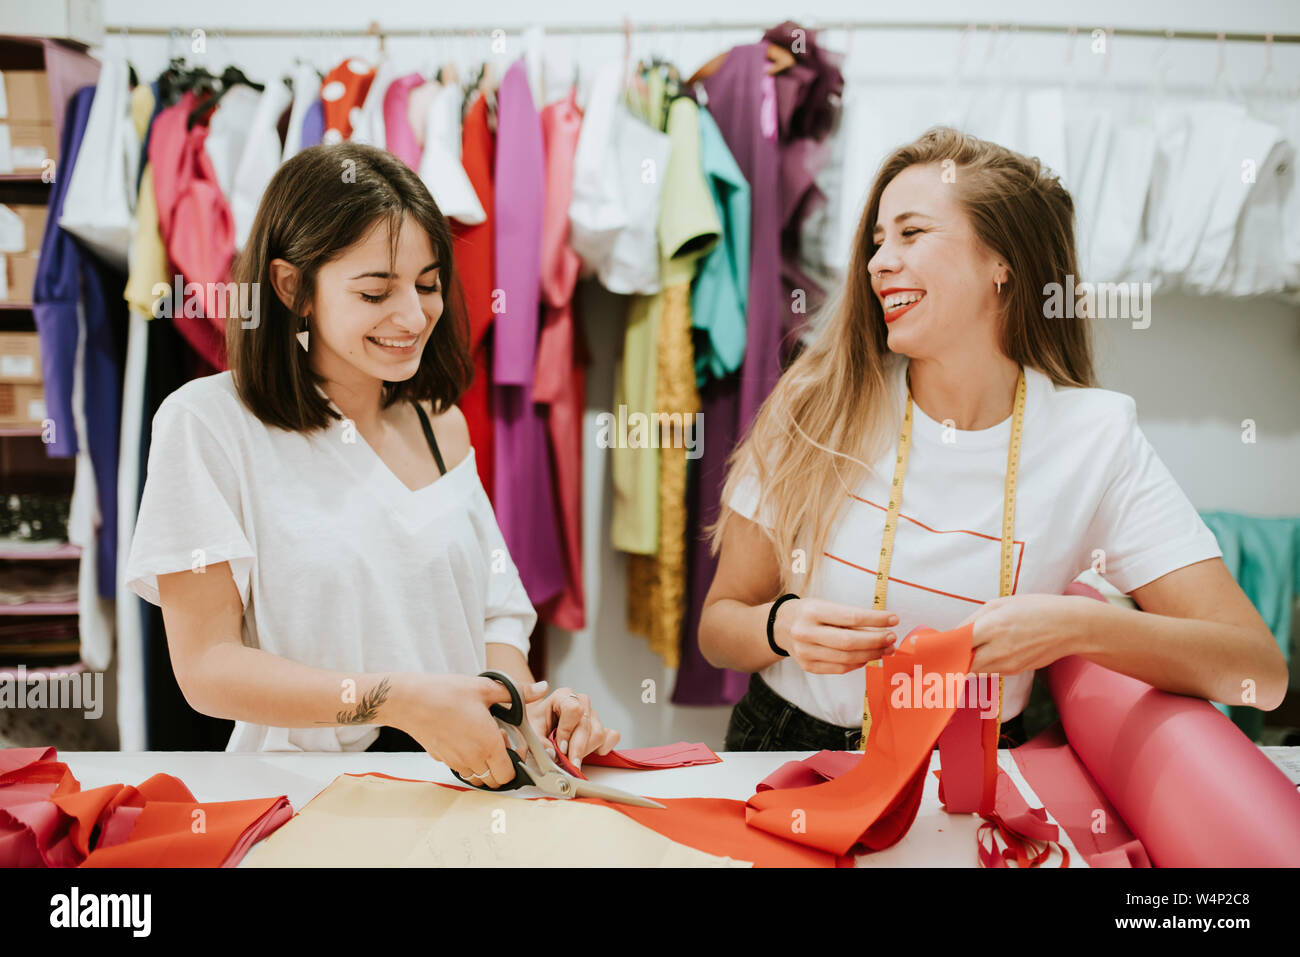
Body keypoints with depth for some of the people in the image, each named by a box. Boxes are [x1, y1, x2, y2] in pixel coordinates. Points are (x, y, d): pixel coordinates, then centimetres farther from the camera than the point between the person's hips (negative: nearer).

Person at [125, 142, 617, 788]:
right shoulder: (206, 423, -6)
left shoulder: (440, 423, 12)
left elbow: (495, 611, 11)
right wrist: (397, 700, -22)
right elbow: (206, 665, -10)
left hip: (469, 780, 4)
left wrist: (525, 702, -10)